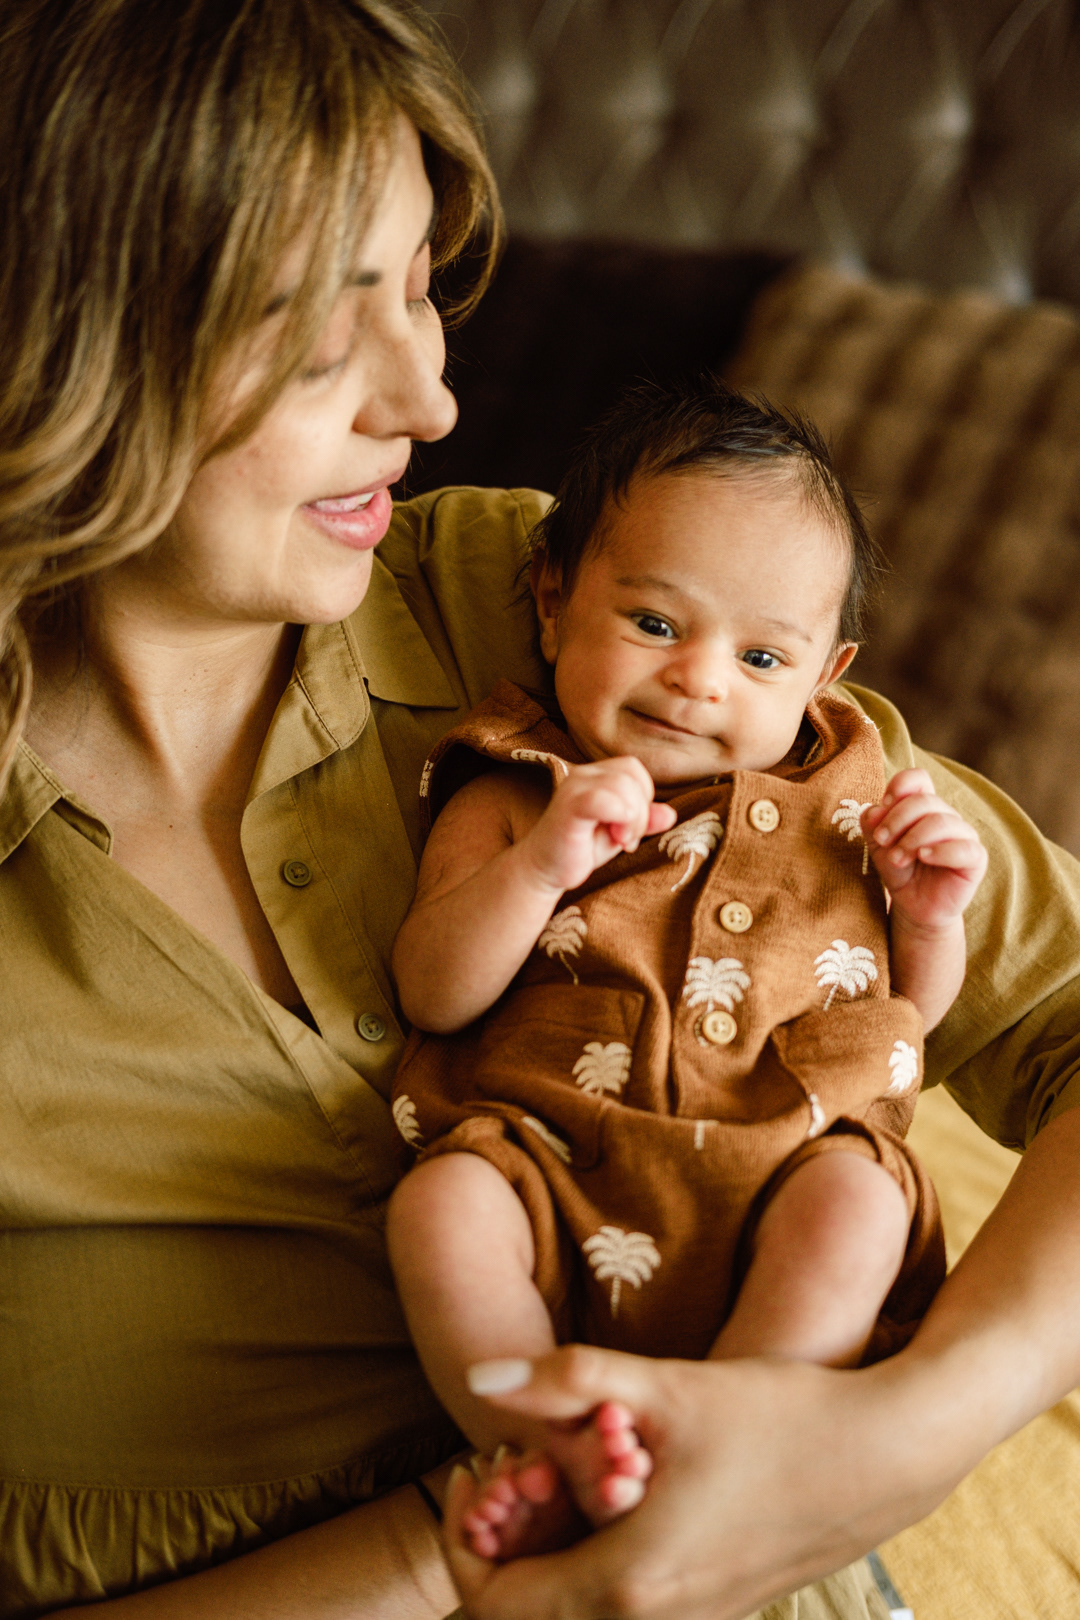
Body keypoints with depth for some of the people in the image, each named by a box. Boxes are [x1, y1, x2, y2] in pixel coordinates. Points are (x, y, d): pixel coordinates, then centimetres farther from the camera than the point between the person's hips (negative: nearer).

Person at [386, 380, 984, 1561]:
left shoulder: (836, 805, 17)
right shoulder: (512, 795, 10)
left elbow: (909, 1013, 23)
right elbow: (432, 995, -1)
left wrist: (931, 916, 2)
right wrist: (539, 864, -16)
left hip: (783, 1161, 2)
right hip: (556, 1165, -1)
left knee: (857, 1202, -30)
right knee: (440, 1206, -29)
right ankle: (548, 1455, -31)